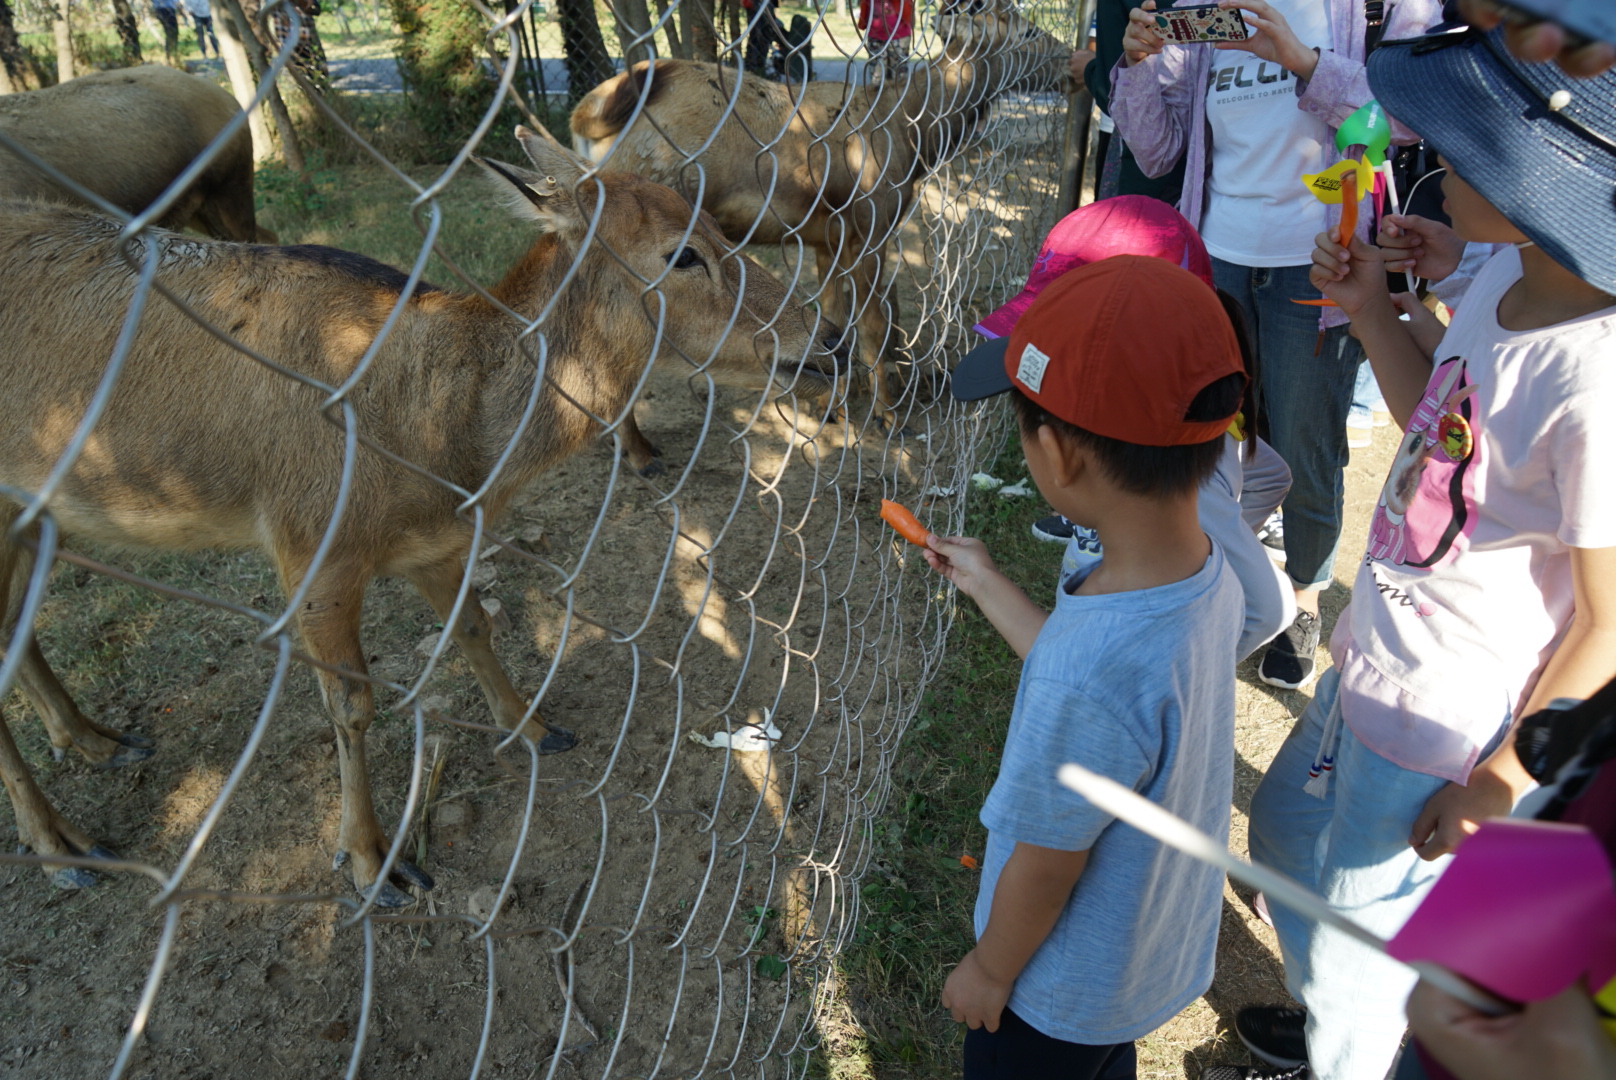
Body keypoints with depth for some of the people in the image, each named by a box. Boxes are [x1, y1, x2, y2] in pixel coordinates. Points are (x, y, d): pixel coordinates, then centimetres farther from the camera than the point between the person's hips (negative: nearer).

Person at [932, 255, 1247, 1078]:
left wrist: (990, 969, -8)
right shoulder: (1208, 572, -18)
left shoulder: (1087, 674, -44)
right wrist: (985, 585, 10)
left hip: (1063, 986, -6)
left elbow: (1045, 868, -27)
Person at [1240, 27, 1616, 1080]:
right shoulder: (1509, 275, -7)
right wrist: (1376, 311, -2)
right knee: (1289, 835, 31)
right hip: (1372, 666, 9)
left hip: (1444, 730, -9)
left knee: (1362, 935, 16)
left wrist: (1502, 782, -12)